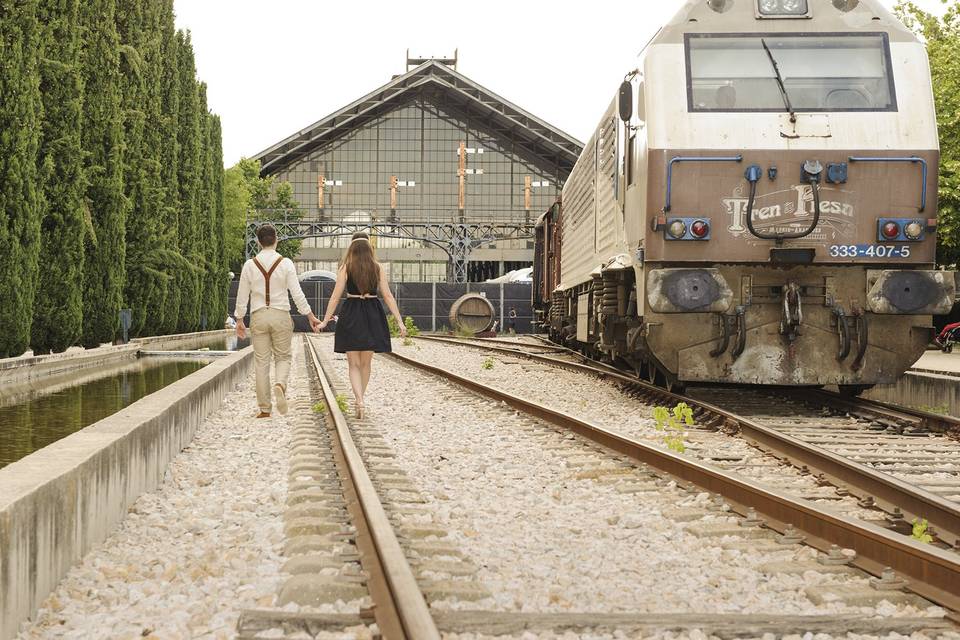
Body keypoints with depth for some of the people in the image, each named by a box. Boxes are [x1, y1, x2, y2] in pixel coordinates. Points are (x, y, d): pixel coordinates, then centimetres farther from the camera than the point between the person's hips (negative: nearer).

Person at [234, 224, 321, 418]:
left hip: (258, 316, 1)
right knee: (283, 357, 12)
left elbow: (242, 295, 3)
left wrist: (239, 320, 14)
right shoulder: (285, 264, -4)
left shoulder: (250, 265, 0)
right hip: (280, 315, -1)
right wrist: (311, 316, 2)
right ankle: (280, 384, -20)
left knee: (261, 362, 5)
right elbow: (297, 293, -6)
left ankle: (264, 408, 7)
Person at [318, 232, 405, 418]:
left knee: (354, 363, 3)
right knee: (366, 363, 16)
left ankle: (359, 400, -16)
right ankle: (359, 399, 28)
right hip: (373, 315, 2)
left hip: (351, 315, -2)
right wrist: (399, 321, -1)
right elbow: (388, 296, -2)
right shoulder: (377, 268, 2)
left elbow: (336, 296, -4)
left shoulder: (345, 268, -3)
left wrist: (325, 321, 1)